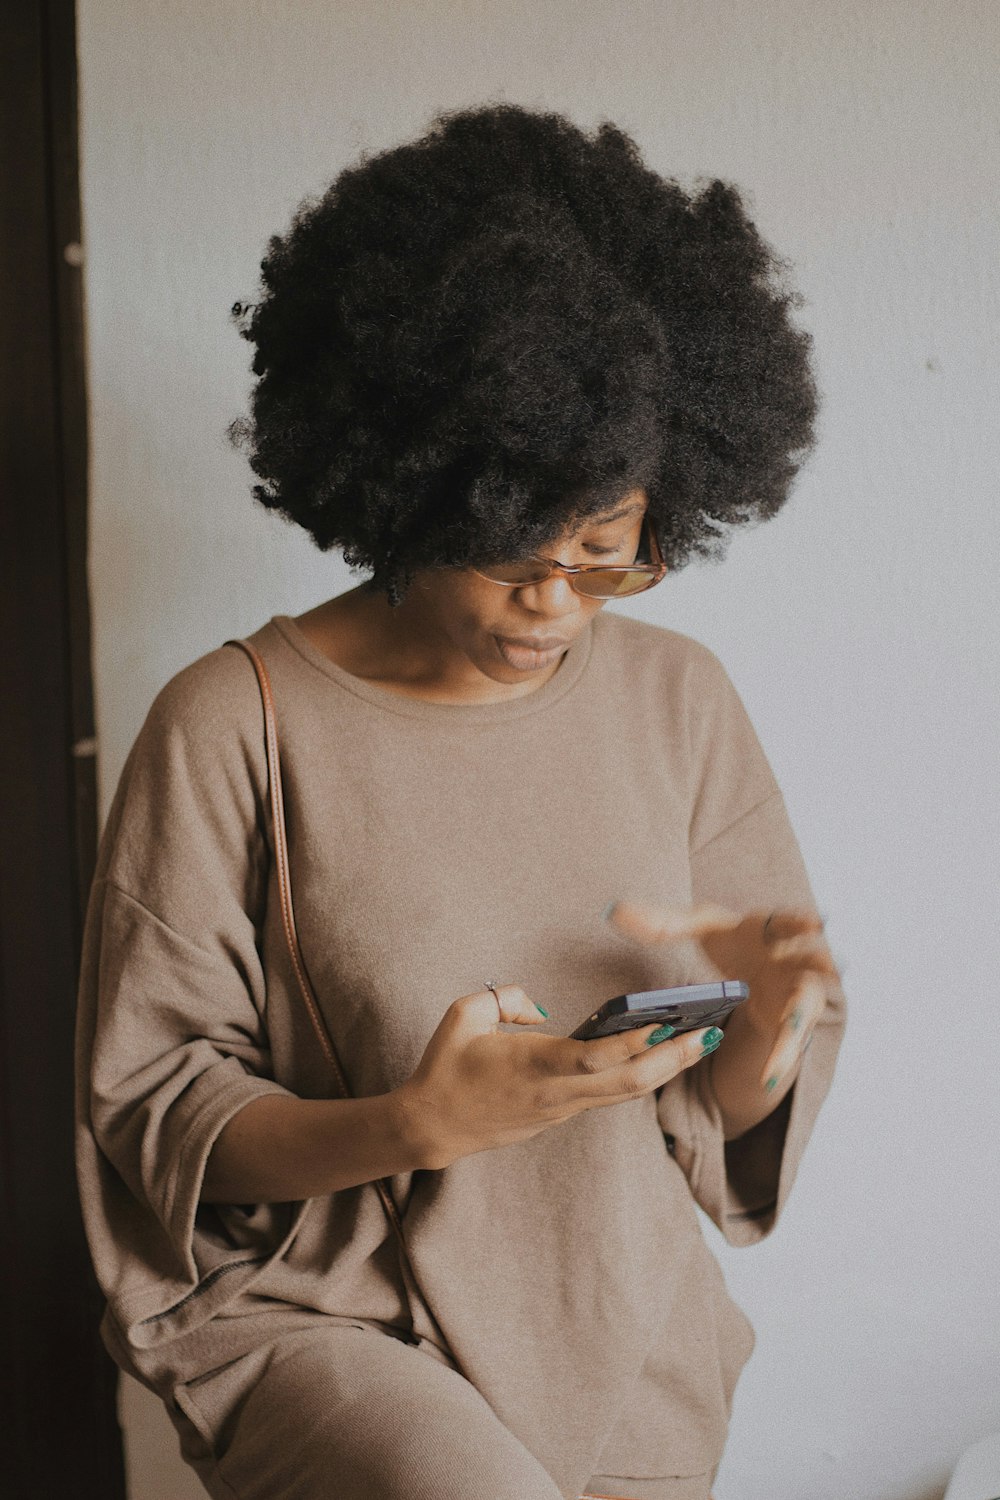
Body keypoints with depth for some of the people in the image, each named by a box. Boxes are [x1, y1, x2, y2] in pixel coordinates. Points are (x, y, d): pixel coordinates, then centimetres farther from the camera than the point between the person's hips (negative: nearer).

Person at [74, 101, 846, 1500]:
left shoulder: (678, 699, 0)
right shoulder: (232, 727, -13)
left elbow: (724, 1112, 5)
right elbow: (154, 1115, -10)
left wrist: (770, 1028, -18)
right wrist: (414, 1129, -26)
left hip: (634, 1360, 4)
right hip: (324, 1323, -4)